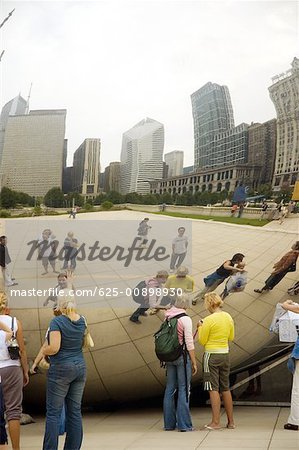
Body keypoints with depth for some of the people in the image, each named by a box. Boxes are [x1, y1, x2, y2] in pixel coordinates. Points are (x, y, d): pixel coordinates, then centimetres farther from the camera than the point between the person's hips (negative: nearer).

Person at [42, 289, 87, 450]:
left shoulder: (57, 321, -13)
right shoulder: (81, 321, 4)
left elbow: (54, 348, -21)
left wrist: (44, 351, 1)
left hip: (60, 369, -6)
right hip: (80, 367, 6)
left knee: (53, 412, 1)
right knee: (75, 411, 10)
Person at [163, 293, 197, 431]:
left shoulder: (167, 318, 7)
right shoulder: (185, 319, -12)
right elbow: (189, 343, -14)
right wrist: (194, 362, -8)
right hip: (182, 356, -6)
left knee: (170, 389, 11)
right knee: (184, 390, 0)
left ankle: (169, 423, 17)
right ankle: (184, 424, 3)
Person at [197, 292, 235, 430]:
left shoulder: (209, 320, -16)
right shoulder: (228, 317, 3)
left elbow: (202, 341, -10)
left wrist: (200, 328, 4)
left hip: (212, 355, -7)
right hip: (225, 354, 7)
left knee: (213, 389, -1)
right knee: (225, 388, 15)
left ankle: (215, 422, 0)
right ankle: (231, 421, 21)